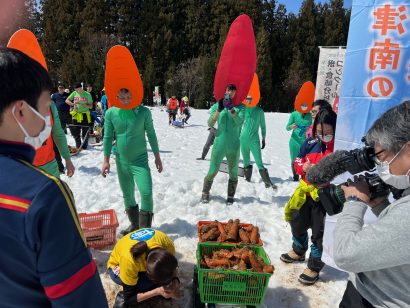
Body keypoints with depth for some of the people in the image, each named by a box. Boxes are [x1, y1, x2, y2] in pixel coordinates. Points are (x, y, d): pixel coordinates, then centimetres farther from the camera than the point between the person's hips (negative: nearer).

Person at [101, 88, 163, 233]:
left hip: (140, 160, -2)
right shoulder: (111, 113, -7)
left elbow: (151, 134, -2)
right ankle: (134, 224, 34)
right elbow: (108, 137, 1)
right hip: (121, 160, 3)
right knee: (127, 195, 14)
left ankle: (145, 230, 2)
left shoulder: (144, 112, -12)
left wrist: (157, 157, 3)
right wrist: (106, 160, 3)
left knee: (146, 193, -15)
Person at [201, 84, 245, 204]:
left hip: (234, 146, 1)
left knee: (233, 174, 9)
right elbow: (210, 124, -10)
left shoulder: (240, 107, 2)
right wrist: (219, 110, -22)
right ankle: (205, 194, 24)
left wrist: (231, 109, -28)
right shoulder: (216, 106, 3)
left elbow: (239, 122, -15)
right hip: (219, 145, 0)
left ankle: (230, 197, 26)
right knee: (212, 172, 3)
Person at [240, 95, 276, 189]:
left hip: (254, 140, -2)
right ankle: (247, 180, 24)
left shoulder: (259, 111, 1)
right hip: (244, 139, 2)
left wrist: (263, 138, 11)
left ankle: (268, 182, -4)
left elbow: (263, 125, 9)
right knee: (246, 161, 11)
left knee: (259, 163, -8)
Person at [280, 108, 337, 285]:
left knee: (319, 232, 8)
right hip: (305, 191, 6)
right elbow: (298, 161, 8)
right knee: (297, 223, 22)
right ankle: (298, 252, 49)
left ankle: (314, 266, 28)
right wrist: (303, 166, -14)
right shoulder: (311, 143, 0)